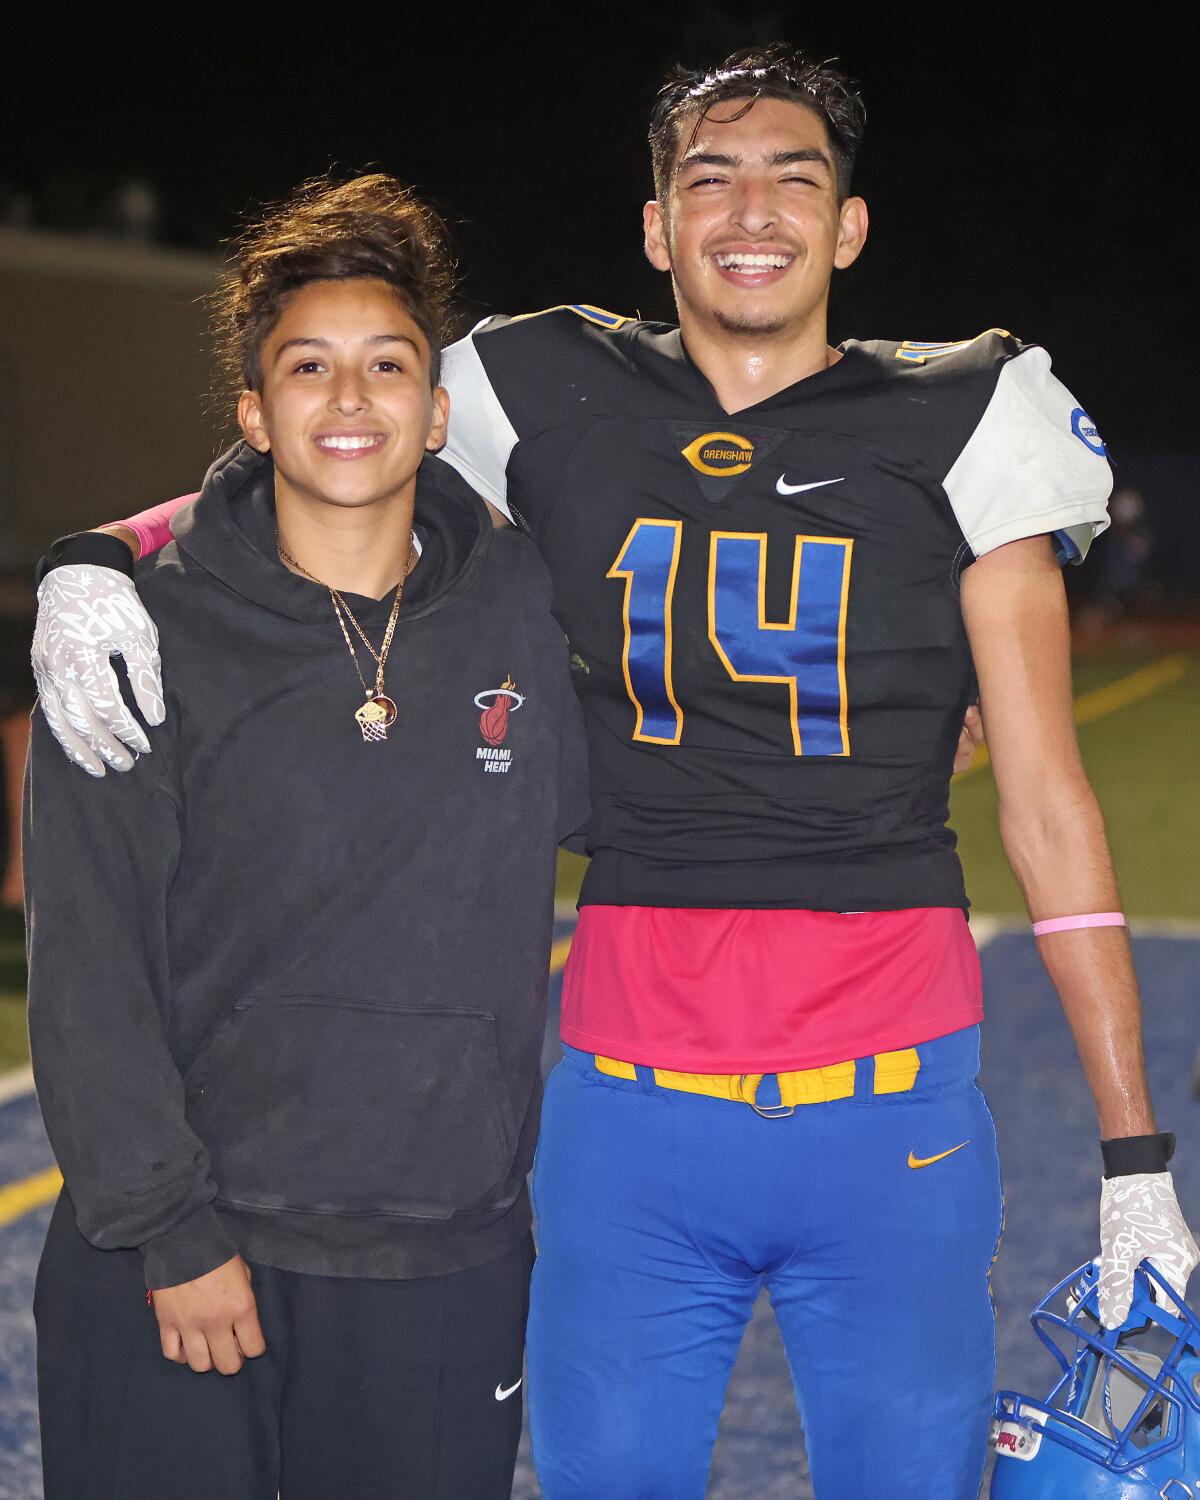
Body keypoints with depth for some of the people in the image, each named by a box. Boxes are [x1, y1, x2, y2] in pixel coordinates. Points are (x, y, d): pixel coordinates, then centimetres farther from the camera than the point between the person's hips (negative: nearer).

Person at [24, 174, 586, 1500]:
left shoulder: (524, 609, 4)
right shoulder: (146, 635, -3)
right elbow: (89, 970, -6)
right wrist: (167, 1227, -11)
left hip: (447, 1269, 2)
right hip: (170, 1271, -2)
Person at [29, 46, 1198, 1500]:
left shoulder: (959, 425, 2)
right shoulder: (555, 402, 4)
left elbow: (1047, 805, 3)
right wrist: (94, 560, -4)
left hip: (892, 1104, -1)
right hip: (631, 1099, 1)